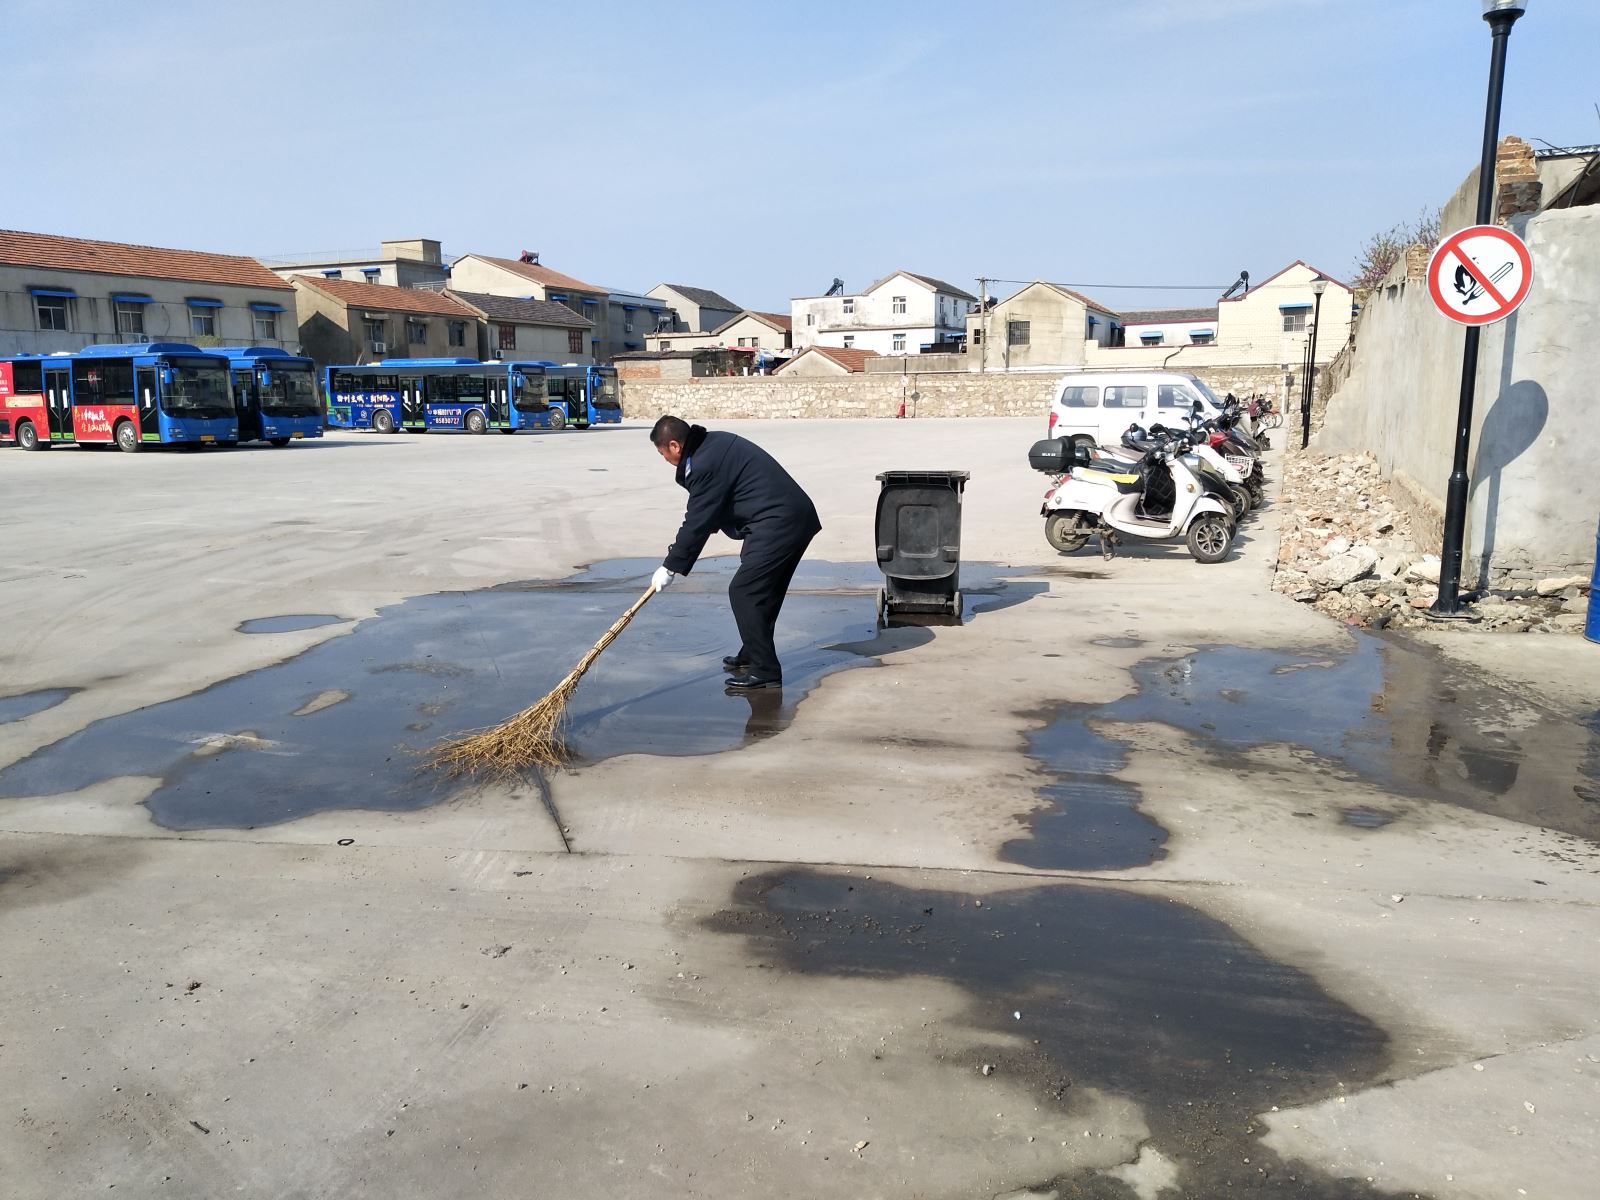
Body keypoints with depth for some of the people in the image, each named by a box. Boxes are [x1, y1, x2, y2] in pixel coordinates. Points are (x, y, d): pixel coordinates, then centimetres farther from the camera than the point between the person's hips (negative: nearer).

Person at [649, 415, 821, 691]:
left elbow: (698, 523, -12)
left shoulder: (705, 466, -16)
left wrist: (670, 567, -3)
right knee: (762, 592, 20)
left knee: (743, 592, -6)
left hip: (777, 526, -10)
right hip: (797, 517, 10)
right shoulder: (716, 443, 15)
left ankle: (765, 671, -3)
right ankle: (752, 655, 33)